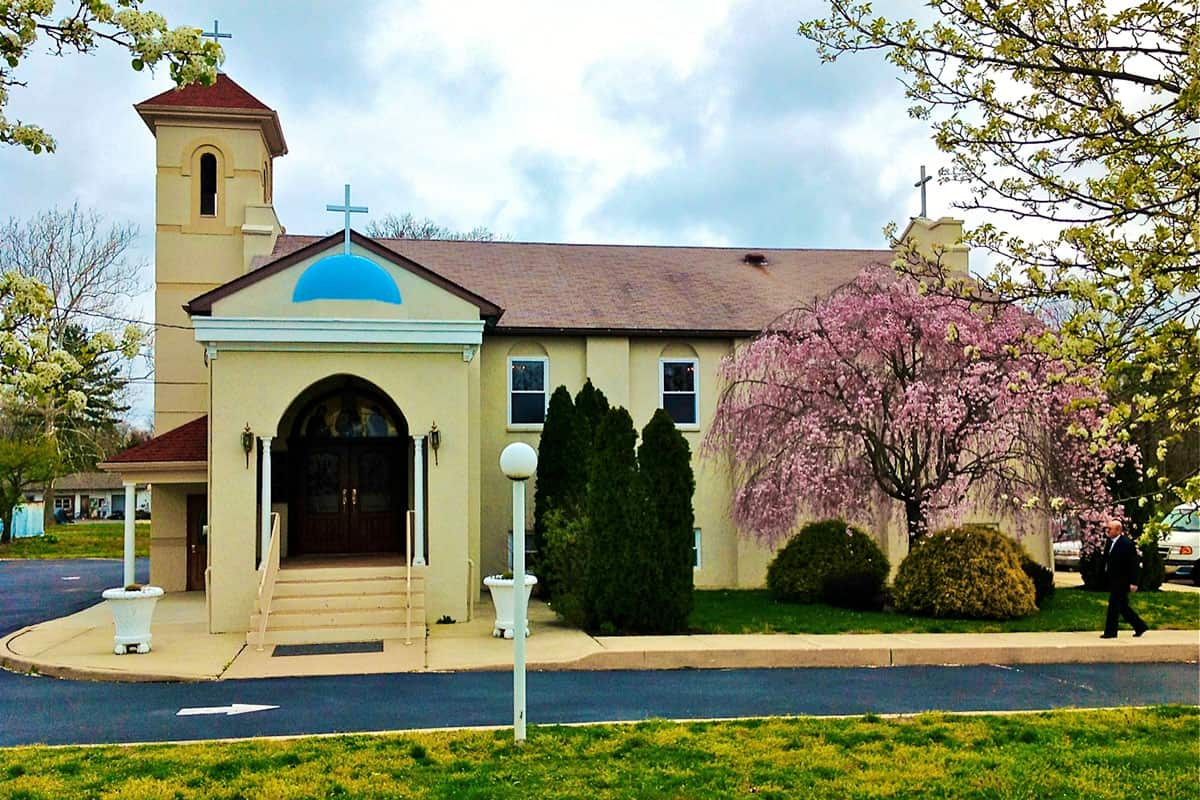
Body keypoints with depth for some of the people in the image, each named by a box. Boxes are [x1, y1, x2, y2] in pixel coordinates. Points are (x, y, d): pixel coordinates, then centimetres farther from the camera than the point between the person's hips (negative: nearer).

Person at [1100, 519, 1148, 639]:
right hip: (1113, 580, 9)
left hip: (1122, 581, -9)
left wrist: (1133, 583, -19)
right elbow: (1106, 560, 15)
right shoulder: (1109, 542, 9)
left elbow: (1133, 564, -16)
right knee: (1123, 606, 14)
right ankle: (1140, 627, 26)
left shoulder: (1127, 544, -16)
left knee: (1113, 605, -5)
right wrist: (1105, 577, 12)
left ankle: (1110, 631, 4)